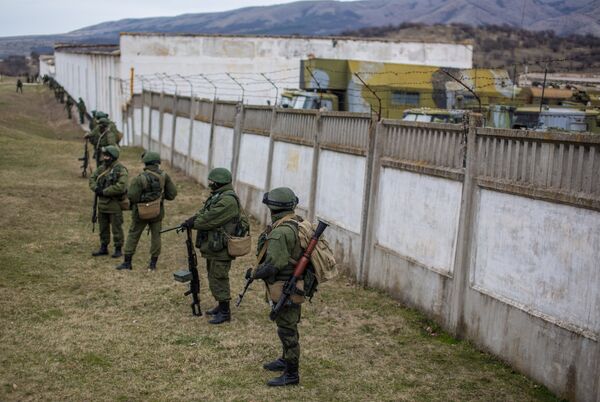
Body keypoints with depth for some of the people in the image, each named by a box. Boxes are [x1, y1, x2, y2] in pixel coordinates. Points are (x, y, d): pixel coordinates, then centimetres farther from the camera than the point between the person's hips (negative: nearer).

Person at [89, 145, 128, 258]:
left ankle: (118, 249, 13)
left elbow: (121, 187, -26)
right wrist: (96, 188, -9)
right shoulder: (102, 167, 8)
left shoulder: (120, 169, -16)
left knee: (116, 228, 2)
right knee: (103, 227, 15)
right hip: (102, 203, 7)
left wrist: (104, 191, -21)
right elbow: (92, 179, 13)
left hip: (114, 203, -7)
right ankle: (103, 248, 27)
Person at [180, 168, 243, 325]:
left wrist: (192, 223, -11)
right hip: (213, 246, 10)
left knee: (218, 279, -4)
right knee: (214, 277, 19)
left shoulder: (228, 200, -22)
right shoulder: (217, 196, 13)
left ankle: (225, 312, 4)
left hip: (221, 248, -10)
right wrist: (191, 220, -4)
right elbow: (203, 212, 14)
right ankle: (221, 306, 31)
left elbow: (210, 219, -24)